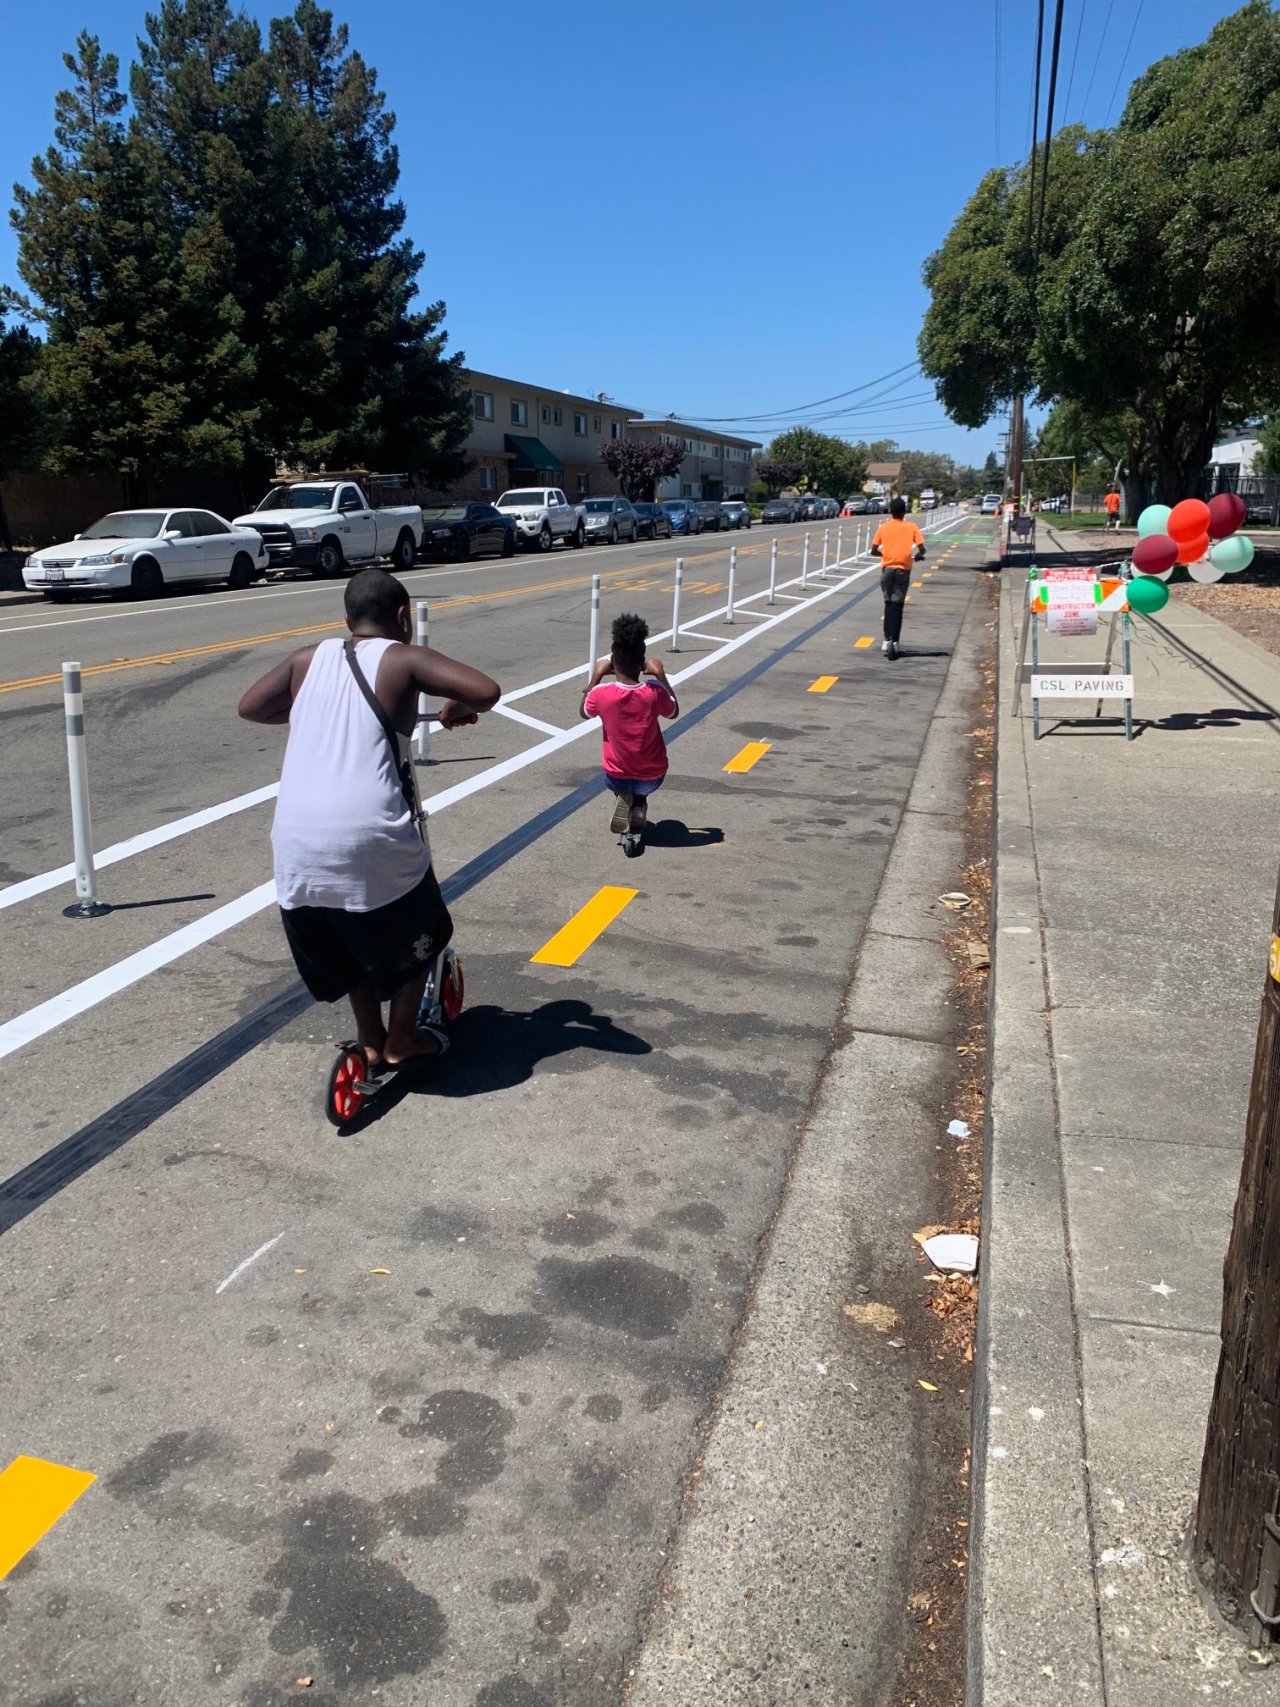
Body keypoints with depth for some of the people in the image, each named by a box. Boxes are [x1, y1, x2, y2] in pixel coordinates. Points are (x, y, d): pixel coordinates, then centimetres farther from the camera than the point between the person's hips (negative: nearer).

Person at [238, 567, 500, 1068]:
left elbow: (249, 707, 23)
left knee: (341, 943, 30)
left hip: (297, 842, 5)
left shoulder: (308, 659, 13)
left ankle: (370, 1041, 38)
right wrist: (457, 707, 12)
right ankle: (401, 1041, 31)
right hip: (371, 839, -4)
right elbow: (487, 690, -10)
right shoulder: (405, 659, 1)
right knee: (417, 934, 22)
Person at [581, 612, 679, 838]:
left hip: (616, 777, 0)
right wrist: (661, 675, 4)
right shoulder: (654, 693, -20)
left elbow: (584, 712, 4)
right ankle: (638, 804, 10)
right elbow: (674, 712, 4)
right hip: (652, 778, 0)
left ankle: (624, 799, 6)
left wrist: (596, 675, 5)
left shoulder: (601, 693, -21)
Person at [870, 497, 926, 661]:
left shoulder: (883, 527, 2)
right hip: (903, 569, -1)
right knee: (897, 605, 0)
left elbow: (874, 551, 4)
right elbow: (921, 549, -3)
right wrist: (917, 557, 18)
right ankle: (894, 641, -10)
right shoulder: (911, 527, 0)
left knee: (889, 604, 14)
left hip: (887, 569, 1)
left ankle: (887, 640, 11)